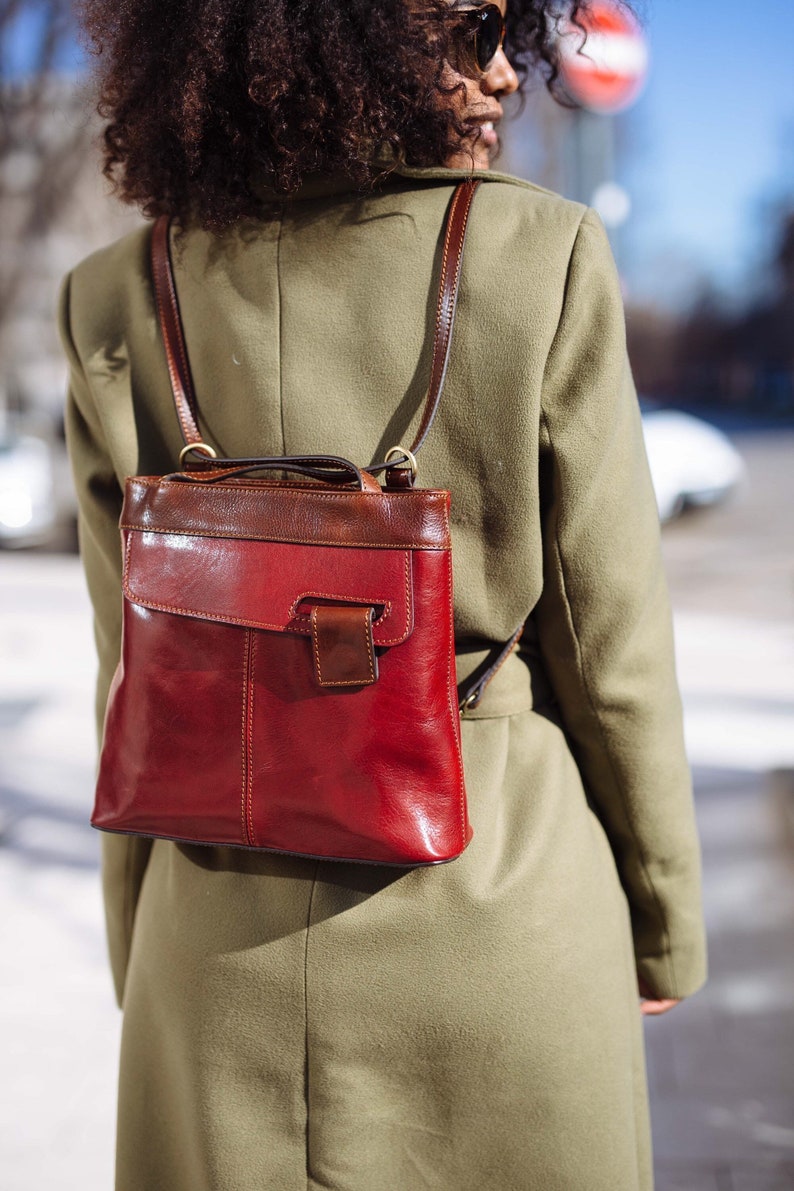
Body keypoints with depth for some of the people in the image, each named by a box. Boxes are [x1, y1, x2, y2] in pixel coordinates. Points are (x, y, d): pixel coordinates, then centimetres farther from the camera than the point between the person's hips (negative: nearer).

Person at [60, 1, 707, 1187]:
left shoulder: (121, 301, -7)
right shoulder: (546, 258, -14)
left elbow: (139, 687, -2)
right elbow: (612, 649, -9)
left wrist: (142, 967, 11)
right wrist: (662, 926, 6)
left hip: (228, 930, 2)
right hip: (502, 906, -1)